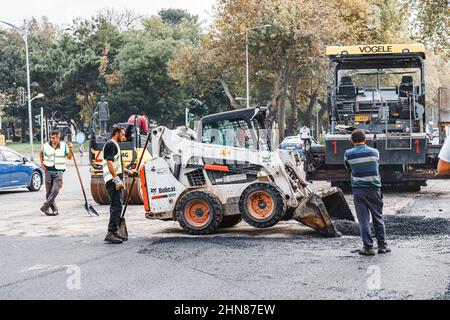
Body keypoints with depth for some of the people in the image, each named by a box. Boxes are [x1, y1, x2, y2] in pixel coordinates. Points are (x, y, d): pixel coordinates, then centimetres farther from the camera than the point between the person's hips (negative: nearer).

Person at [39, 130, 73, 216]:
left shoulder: (64, 146, 0)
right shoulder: (46, 146, 1)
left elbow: (69, 157, -1)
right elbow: (41, 153, 21)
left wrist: (69, 149, -16)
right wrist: (42, 163, 11)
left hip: (59, 172, -1)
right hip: (48, 171, 1)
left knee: (55, 191, -17)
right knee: (49, 192, 3)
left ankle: (45, 207, -10)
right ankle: (54, 210, 12)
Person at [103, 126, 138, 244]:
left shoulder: (115, 145, 23)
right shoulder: (110, 145, -10)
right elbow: (109, 163, -20)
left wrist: (129, 172, 25)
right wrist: (116, 179, -25)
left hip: (116, 180, 11)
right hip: (113, 180, -11)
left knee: (116, 207, 13)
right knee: (116, 206, -15)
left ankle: (114, 231, 17)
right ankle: (111, 233, -18)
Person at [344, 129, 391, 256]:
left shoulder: (348, 154, -4)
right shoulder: (374, 152, 1)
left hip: (358, 190, -1)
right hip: (374, 188, 1)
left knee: (363, 220, 2)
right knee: (378, 218, 11)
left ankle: (368, 247, 0)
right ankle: (382, 245, 15)